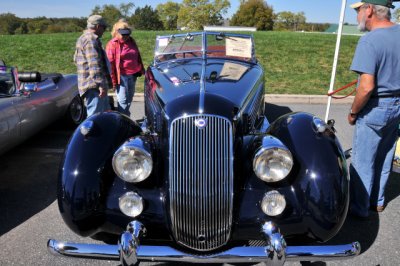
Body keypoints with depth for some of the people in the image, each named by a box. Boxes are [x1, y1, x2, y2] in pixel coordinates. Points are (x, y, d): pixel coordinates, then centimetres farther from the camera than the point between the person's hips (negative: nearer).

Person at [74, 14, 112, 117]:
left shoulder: (84, 38, 22)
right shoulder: (91, 39, -14)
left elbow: (76, 59, 33)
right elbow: (94, 64, -24)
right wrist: (101, 84, -27)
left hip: (95, 86, 11)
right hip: (94, 86, -11)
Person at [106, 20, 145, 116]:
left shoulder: (131, 41, 11)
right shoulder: (112, 44, -9)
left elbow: (138, 57, 21)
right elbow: (110, 63, -12)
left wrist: (141, 69, 18)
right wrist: (113, 80, -16)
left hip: (133, 75, 7)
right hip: (122, 76, -7)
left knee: (129, 99, 18)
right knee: (123, 101, -5)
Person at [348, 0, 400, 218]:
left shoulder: (370, 40, -21)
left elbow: (367, 87, -27)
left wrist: (353, 112, -13)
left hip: (375, 109, -8)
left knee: (362, 161, 6)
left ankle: (359, 207, 19)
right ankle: (377, 201, 36)